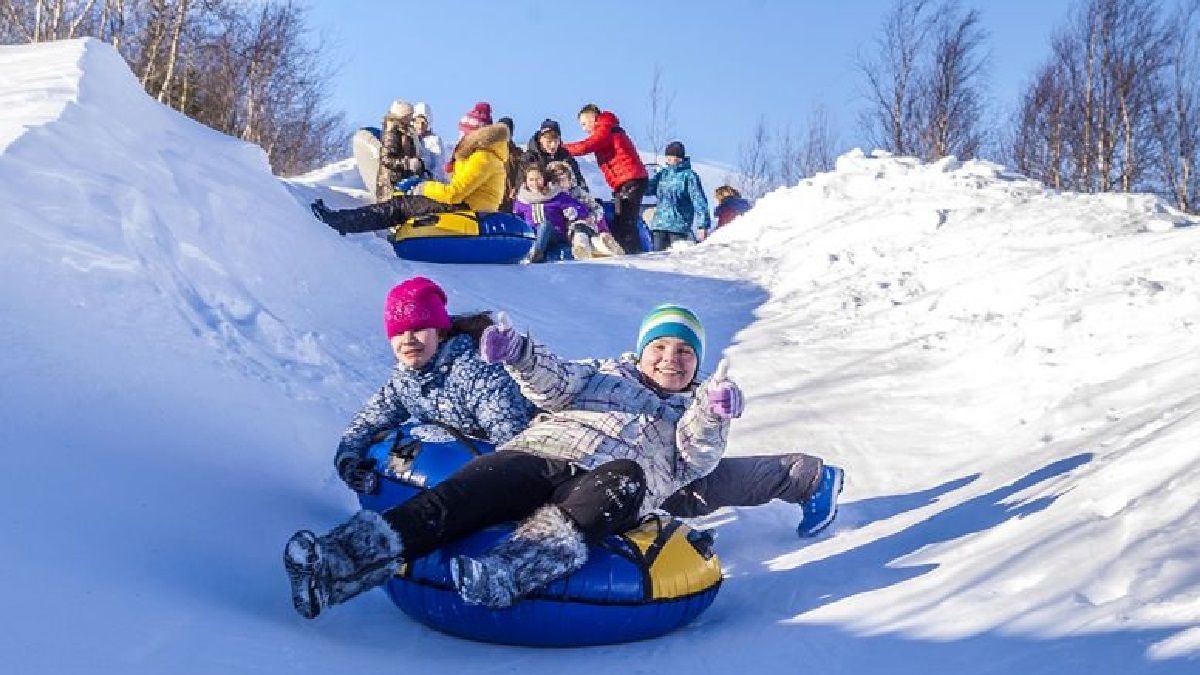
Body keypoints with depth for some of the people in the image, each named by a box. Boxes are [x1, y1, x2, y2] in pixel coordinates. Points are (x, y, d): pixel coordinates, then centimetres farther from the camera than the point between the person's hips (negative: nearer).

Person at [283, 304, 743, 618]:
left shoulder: (691, 410, 29)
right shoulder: (606, 372, 31)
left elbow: (698, 458, 8)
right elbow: (556, 384, 13)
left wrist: (713, 417, -13)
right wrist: (521, 355, -8)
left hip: (603, 492, -1)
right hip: (540, 451, 2)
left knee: (626, 478, -38)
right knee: (461, 494, -25)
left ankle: (505, 574, -57)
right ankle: (336, 565, -42)